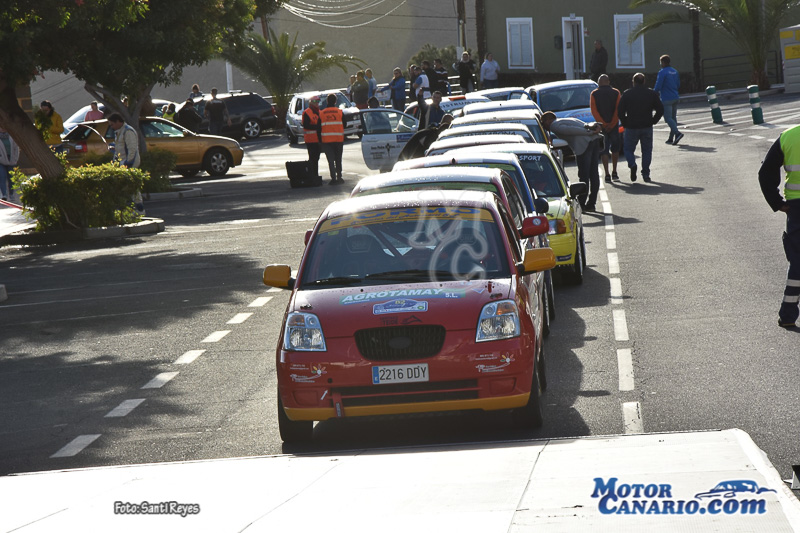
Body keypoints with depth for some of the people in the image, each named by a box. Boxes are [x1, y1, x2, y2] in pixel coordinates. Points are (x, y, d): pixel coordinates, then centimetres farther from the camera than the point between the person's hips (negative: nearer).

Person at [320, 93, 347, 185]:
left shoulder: (321, 113, -1)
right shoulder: (340, 112, -1)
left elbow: (319, 128, 2)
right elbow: (344, 124, 6)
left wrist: (320, 139, 9)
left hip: (326, 140, -1)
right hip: (339, 139, 1)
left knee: (331, 160, 0)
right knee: (338, 159, 12)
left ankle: (333, 178, -8)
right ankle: (339, 177, 14)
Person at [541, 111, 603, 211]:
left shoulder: (554, 125, 6)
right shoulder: (568, 120, 33)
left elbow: (571, 130, -8)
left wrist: (590, 132, -10)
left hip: (584, 144, -8)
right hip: (595, 140, 8)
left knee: (584, 175, -2)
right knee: (594, 174, 10)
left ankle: (581, 204, 3)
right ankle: (591, 203, 16)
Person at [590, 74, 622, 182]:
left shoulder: (594, 94, -1)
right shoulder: (616, 93, 0)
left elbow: (594, 111, -9)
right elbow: (618, 110, -8)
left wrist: (603, 124, -11)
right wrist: (612, 124, -10)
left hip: (602, 126, -1)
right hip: (614, 125, 1)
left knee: (604, 150, 2)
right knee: (615, 149, 15)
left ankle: (607, 174, -6)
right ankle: (614, 172, 15)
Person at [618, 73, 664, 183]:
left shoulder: (627, 94, -4)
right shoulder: (651, 93, 2)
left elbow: (620, 111, -7)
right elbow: (660, 110, 2)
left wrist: (625, 123, 4)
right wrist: (653, 121, 12)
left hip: (631, 127, -2)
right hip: (647, 127, 2)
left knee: (628, 149, 11)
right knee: (647, 150, 12)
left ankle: (632, 164, -18)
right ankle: (646, 174, 6)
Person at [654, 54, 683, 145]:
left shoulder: (662, 72, -12)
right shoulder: (675, 72, 11)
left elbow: (658, 86, -15)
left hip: (666, 99, -8)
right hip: (675, 98, 8)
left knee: (668, 118, -8)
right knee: (673, 118, 11)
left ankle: (677, 133, -26)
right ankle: (671, 138, 14)